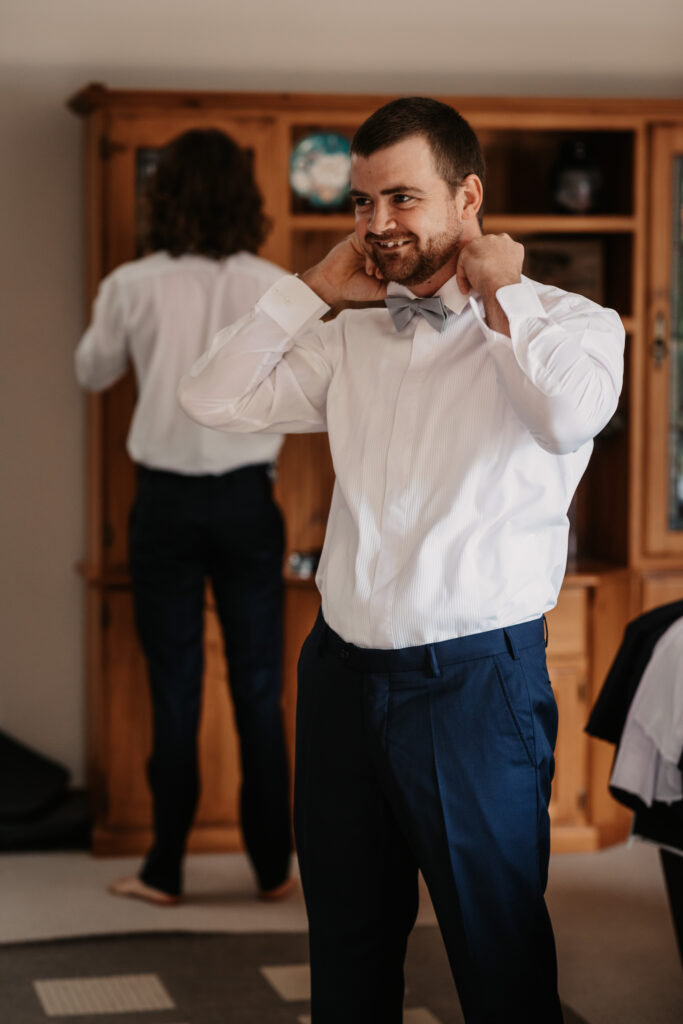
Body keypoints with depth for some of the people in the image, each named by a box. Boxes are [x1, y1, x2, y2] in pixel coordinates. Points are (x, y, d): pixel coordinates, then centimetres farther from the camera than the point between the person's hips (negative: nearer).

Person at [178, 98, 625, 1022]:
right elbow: (213, 398, 10)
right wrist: (316, 287, 7)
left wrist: (497, 294, -11)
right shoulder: (352, 339, 12)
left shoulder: (564, 322, -3)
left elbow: (570, 414, -25)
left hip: (475, 679, -5)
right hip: (342, 670, 6)